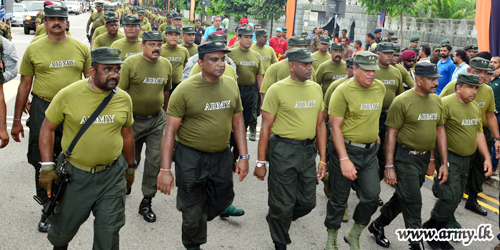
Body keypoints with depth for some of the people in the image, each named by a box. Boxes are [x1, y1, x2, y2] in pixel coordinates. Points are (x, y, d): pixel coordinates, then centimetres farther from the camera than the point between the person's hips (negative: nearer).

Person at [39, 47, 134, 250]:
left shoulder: (124, 98, -2)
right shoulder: (68, 95, -11)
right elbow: (47, 128, -2)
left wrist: (130, 166, 19)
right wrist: (47, 167, -6)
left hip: (112, 174, 1)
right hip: (75, 174, -1)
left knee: (109, 229, 5)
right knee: (65, 225, 18)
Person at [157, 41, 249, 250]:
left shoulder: (231, 85, 0)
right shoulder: (185, 89, -15)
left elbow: (238, 122, 8)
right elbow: (170, 130, -13)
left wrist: (244, 157, 4)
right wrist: (165, 170, -15)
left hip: (222, 155, 5)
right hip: (191, 157, -4)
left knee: (221, 201, 19)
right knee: (193, 211, 7)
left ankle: (196, 221, 50)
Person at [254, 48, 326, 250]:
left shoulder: (316, 89, 8)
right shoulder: (277, 89, -9)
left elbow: (320, 124, 12)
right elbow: (266, 127, -8)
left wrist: (322, 159, 9)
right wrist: (260, 162, -8)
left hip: (308, 150, 5)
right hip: (283, 150, -5)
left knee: (307, 202, 13)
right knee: (283, 203, 5)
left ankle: (277, 220, 42)